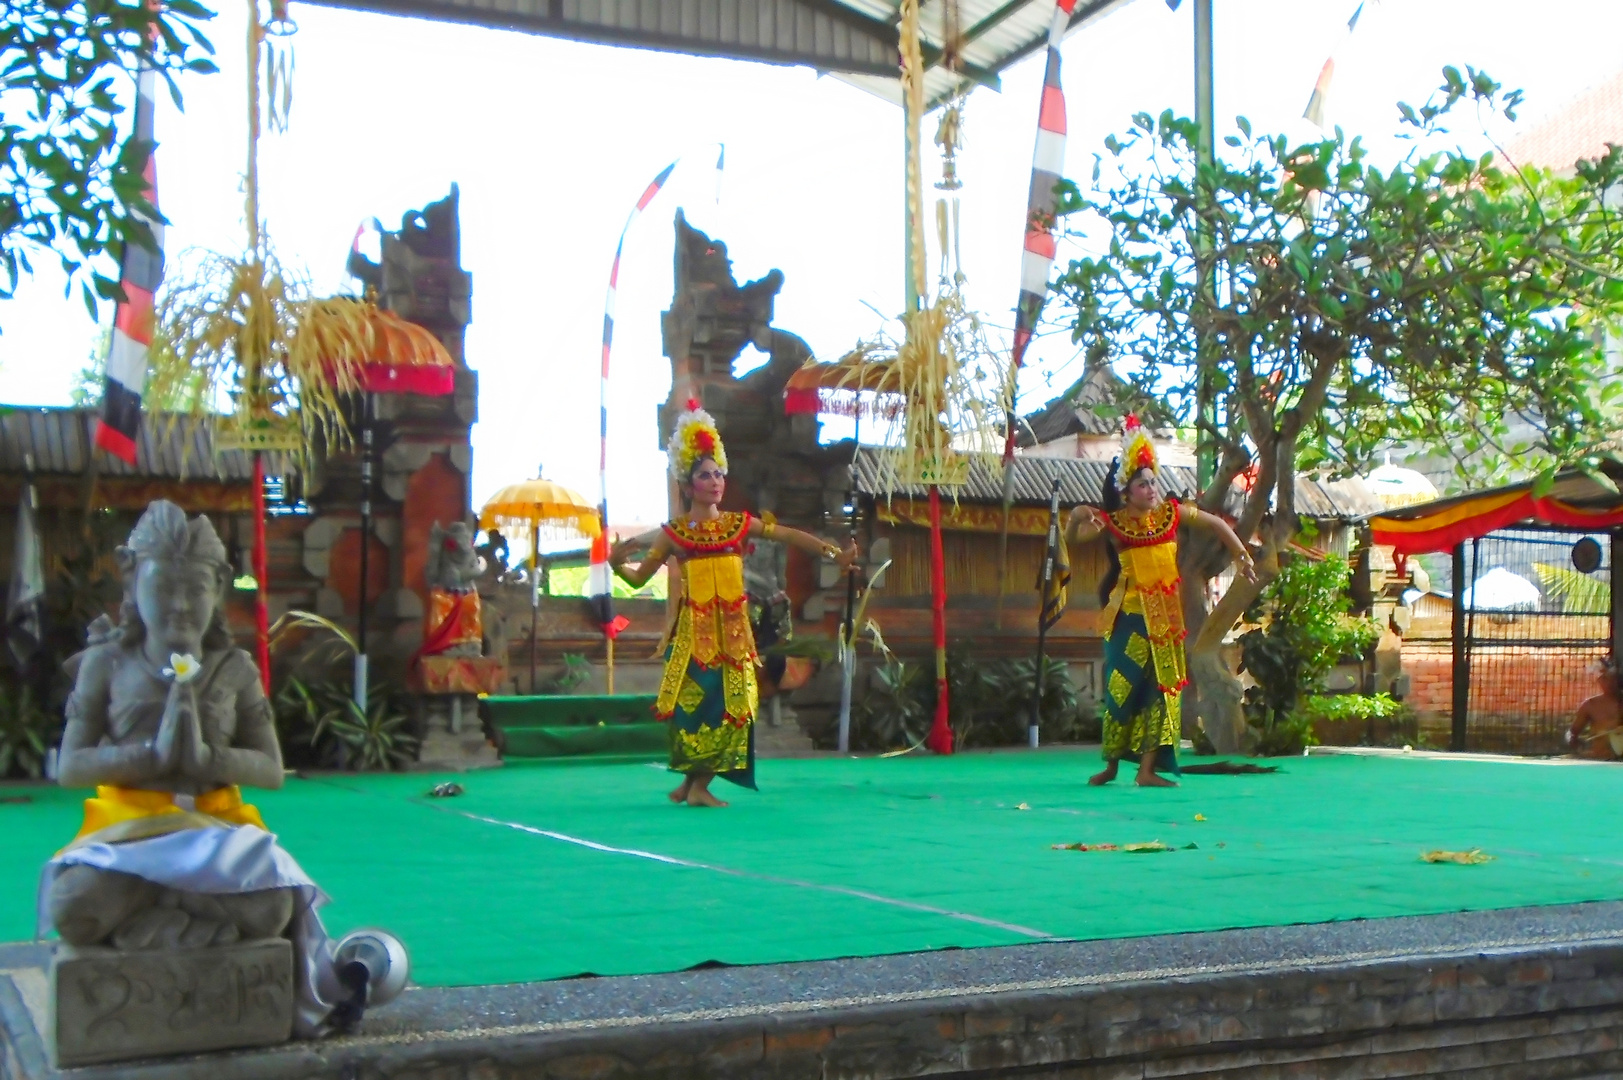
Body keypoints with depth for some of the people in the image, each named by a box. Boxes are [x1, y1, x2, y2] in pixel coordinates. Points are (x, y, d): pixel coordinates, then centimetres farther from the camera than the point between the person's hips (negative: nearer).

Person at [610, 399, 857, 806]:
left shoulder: (740, 524, 8)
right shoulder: (674, 532, 4)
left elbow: (790, 535, 6)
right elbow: (639, 578, 7)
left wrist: (833, 553, -3)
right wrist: (617, 563, -13)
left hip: (733, 627, 2)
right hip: (693, 629, -2)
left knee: (731, 701, -3)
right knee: (693, 700, -6)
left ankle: (699, 784, 5)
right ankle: (693, 781, 12)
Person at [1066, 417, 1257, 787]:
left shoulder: (1172, 513, 3)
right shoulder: (1114, 521, -2)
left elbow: (1217, 524, 14)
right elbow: (1072, 538, -7)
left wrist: (1242, 556, 11)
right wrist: (1076, 517, -27)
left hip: (1165, 613, 2)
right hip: (1130, 613, -2)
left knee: (1162, 684, -2)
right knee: (1123, 685, 0)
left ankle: (1147, 769, -2)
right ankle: (1112, 764, 13)